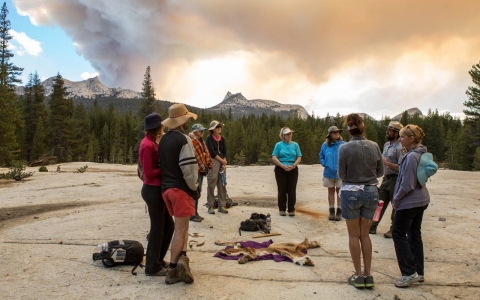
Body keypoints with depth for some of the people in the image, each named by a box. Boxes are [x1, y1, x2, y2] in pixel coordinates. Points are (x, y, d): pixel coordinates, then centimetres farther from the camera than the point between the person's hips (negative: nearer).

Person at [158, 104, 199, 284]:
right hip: (181, 189, -8)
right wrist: (194, 188, -6)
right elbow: (189, 168, -19)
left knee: (182, 225, 19)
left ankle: (182, 257, 8)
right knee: (180, 229, 1)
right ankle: (172, 271, 6)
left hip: (166, 188, 8)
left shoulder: (164, 139, 11)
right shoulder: (183, 140, -14)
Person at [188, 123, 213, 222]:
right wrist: (203, 167, -18)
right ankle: (192, 215, 4)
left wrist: (209, 165, 7)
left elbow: (206, 153, 15)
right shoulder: (191, 141, -14)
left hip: (201, 170, 10)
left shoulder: (200, 140, 17)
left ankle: (195, 213, 23)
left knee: (198, 192, 14)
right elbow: (196, 156, -20)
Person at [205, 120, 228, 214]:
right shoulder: (209, 138, -3)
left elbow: (225, 152, 11)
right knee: (212, 184, -6)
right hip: (212, 161, -6)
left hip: (222, 162, 6)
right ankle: (210, 206, 1)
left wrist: (224, 163, -3)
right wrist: (222, 160, -7)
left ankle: (222, 206, 12)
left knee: (222, 184, 6)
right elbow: (212, 152, -10)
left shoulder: (222, 139, 13)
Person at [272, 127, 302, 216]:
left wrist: (293, 166, -13)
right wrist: (283, 166, -15)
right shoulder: (278, 145, 2)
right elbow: (274, 158, -5)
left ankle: (291, 209, 11)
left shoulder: (295, 145, 8)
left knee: (292, 190, 2)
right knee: (282, 189, 3)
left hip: (293, 170, 2)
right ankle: (282, 209, 13)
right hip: (281, 170, -1)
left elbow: (299, 158, 4)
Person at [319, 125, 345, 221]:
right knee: (331, 191, 13)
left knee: (339, 191, 4)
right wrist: (324, 164, -1)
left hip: (340, 173, -3)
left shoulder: (343, 144, -9)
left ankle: (339, 211, 14)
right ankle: (331, 211, 22)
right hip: (329, 172, 3)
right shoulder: (325, 145, 0)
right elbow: (321, 156, 11)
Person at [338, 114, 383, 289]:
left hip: (351, 193, -3)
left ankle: (358, 275, 17)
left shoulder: (345, 148, -14)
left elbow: (341, 176, -9)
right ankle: (368, 275, 20)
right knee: (365, 234, 16)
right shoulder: (374, 146, -3)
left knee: (354, 235, 10)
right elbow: (380, 172, 5)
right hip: (371, 192, 3)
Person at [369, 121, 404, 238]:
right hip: (386, 178, 8)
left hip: (395, 179, -8)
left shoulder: (399, 148, -16)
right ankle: (372, 226, 20)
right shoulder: (386, 145, 11)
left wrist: (387, 163, -24)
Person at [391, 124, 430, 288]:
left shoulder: (412, 156, -21)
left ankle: (409, 273, 4)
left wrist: (396, 199, -7)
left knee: (399, 233, 1)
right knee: (414, 234, 15)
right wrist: (398, 198, 15)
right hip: (421, 200, 10)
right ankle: (418, 272, 23)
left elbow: (407, 185, -22)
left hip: (410, 202, -10)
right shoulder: (421, 154, 9)